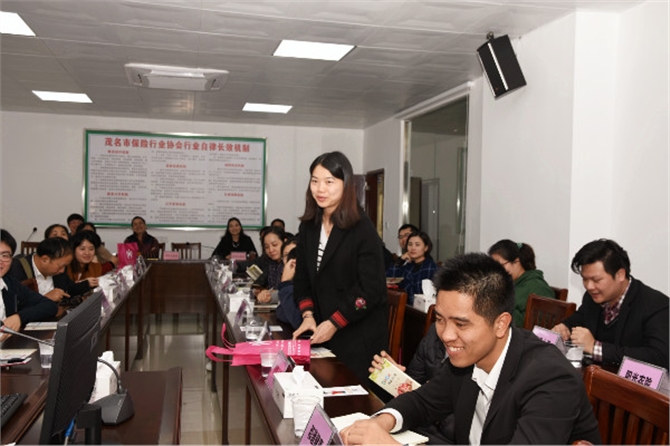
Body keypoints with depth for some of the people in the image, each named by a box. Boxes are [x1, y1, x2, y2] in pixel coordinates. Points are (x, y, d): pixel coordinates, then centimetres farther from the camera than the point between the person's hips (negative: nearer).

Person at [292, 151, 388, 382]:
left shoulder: (362, 229, -14)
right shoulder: (308, 226, 5)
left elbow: (370, 288, -16)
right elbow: (302, 276, 9)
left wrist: (334, 323, -16)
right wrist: (307, 315, -4)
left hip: (359, 334, -5)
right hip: (322, 330, 6)